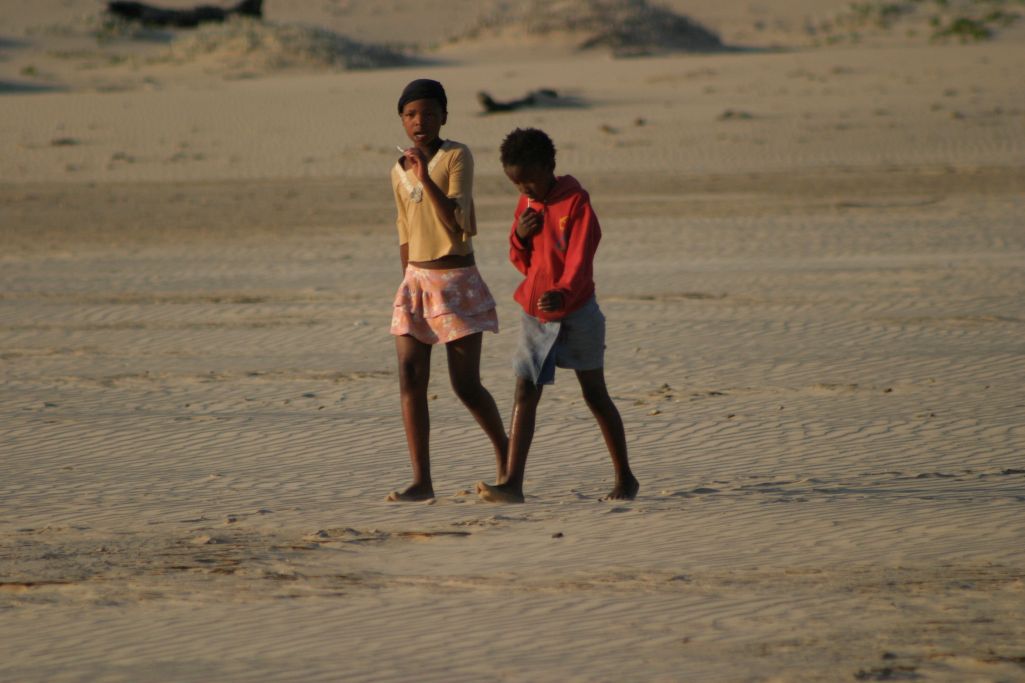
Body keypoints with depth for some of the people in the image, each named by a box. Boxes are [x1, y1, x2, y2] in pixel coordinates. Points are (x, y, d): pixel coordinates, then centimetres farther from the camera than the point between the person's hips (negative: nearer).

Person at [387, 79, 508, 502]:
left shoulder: (457, 156, -10)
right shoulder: (399, 171, 9)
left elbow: (456, 223, -20)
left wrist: (426, 178, -29)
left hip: (457, 280, -5)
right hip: (416, 281, 5)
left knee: (466, 385, -2)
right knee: (410, 378, -7)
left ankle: (504, 451, 24)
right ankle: (421, 481, -7)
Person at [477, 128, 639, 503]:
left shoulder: (576, 203, -13)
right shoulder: (527, 205, 7)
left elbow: (580, 260, -23)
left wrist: (563, 293, -43)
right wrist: (519, 236, -8)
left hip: (576, 313, -5)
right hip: (535, 315, 5)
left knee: (595, 395, 5)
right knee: (524, 394, -6)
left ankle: (625, 478, 18)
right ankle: (512, 483, -13)